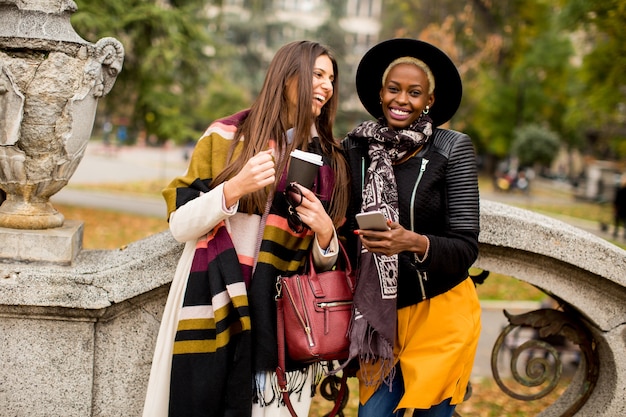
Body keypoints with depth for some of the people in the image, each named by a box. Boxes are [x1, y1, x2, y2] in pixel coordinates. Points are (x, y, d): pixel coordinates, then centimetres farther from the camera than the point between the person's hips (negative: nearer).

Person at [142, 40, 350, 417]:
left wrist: (325, 232, -10)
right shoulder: (226, 136, 2)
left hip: (282, 319, 2)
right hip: (215, 308, -1)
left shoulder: (330, 159, 9)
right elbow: (180, 225, -2)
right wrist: (235, 188, -16)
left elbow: (328, 260, 12)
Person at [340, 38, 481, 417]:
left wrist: (414, 243, -27)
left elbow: (466, 248, -12)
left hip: (440, 312, -2)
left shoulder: (452, 149, -9)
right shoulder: (356, 148, 0)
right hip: (379, 313, 3)